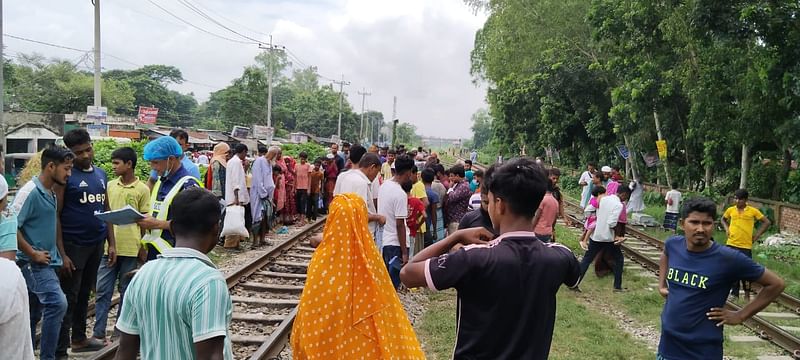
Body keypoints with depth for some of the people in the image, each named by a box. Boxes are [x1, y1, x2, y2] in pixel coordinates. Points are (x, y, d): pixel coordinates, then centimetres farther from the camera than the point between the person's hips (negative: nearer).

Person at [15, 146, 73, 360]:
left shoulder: (51, 194, 11)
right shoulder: (30, 192, -15)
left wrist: (61, 255, 11)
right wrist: (33, 254, -15)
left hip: (46, 262, 9)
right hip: (33, 263, -9)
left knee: (33, 314, 14)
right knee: (57, 303, -20)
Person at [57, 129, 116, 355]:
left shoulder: (101, 174, 10)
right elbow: (55, 216, -12)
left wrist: (112, 243, 10)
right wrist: (61, 253, -17)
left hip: (97, 244, 6)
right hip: (73, 245, -6)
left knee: (84, 294, 18)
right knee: (68, 298, -1)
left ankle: (79, 338, 31)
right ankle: (60, 350, 8)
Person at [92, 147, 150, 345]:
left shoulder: (142, 189, -3)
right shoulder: (109, 186, 7)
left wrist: (141, 246, -4)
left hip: (130, 248, -3)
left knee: (126, 292, 9)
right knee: (102, 290, 2)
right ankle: (98, 332, 10)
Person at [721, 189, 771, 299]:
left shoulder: (753, 211, -3)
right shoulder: (730, 210, 3)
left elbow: (767, 222, 4)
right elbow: (723, 219, 23)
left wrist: (757, 235, 0)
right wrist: (726, 229, 6)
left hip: (746, 246, -2)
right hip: (731, 245, 2)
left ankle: (747, 292, 23)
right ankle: (734, 293, 15)